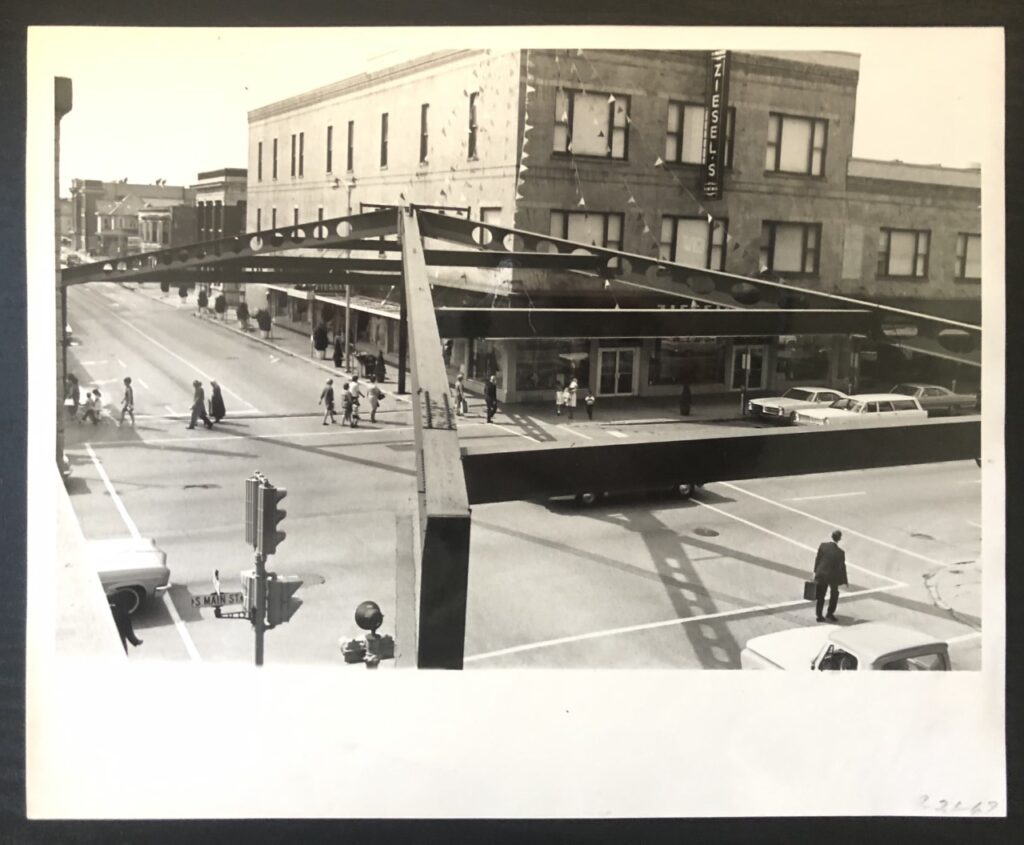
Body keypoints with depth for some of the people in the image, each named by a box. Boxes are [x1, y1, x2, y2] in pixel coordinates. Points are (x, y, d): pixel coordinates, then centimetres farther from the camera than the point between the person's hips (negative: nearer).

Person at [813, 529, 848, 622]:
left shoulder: (823, 546, -13)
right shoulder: (840, 553, -22)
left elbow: (817, 559, -3)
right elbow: (842, 567, -13)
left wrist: (815, 571, 11)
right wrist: (845, 581, -1)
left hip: (821, 574, 3)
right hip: (833, 576, -3)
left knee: (820, 596, 17)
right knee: (834, 595, 23)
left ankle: (818, 615, 21)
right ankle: (830, 613, 25)